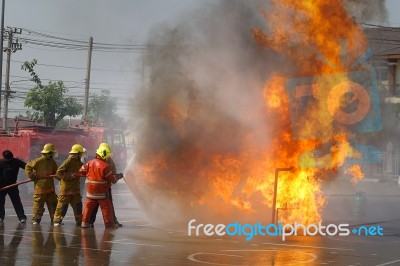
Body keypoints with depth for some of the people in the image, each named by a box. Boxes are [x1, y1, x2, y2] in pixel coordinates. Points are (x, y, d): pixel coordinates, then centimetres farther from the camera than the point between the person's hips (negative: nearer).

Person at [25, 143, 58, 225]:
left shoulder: (52, 162, 11)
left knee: (53, 203, 6)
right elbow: (28, 167, -6)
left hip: (50, 187, 6)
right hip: (40, 187, -6)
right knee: (38, 203, -1)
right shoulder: (38, 161, -11)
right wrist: (32, 176, -10)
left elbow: (55, 172, 16)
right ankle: (35, 219, 7)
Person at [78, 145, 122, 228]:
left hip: (90, 190, 5)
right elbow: (112, 179, -9)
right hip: (101, 191, -5)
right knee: (106, 207, 6)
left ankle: (85, 222, 9)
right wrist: (117, 177, 12)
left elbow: (81, 171, 12)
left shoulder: (89, 163, 2)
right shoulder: (105, 166, -15)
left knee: (88, 206, 11)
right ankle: (109, 223, 10)